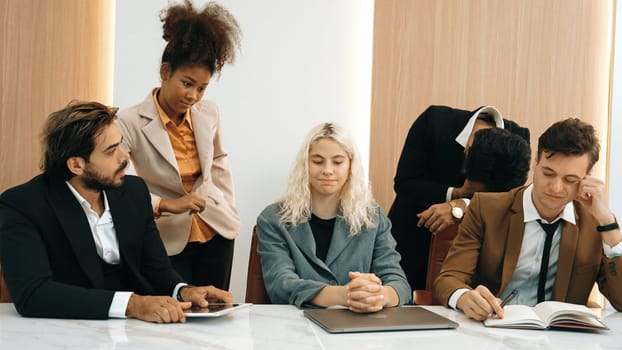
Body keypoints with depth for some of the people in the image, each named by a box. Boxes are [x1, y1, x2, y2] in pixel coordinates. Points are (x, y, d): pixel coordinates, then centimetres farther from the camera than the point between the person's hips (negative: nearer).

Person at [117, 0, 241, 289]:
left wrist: (228, 209, 12)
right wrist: (164, 205, -29)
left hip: (216, 232, 5)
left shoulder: (208, 113, -2)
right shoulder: (131, 122, -19)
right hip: (169, 240, -4)